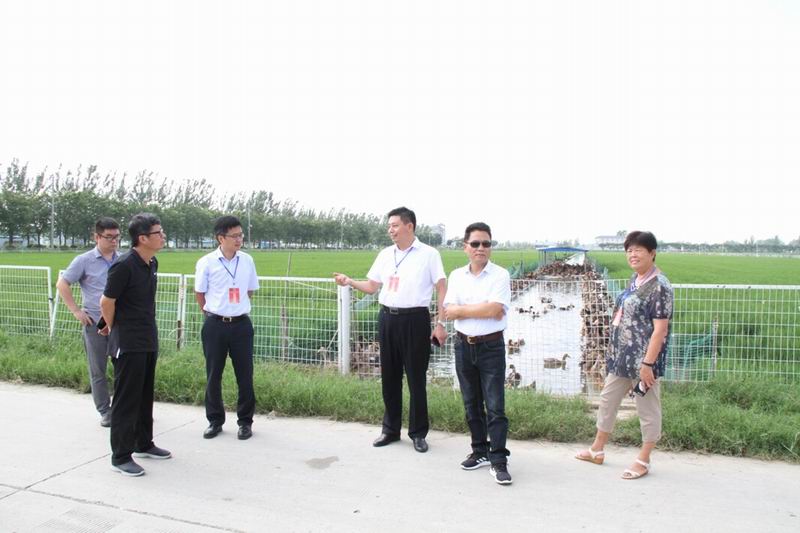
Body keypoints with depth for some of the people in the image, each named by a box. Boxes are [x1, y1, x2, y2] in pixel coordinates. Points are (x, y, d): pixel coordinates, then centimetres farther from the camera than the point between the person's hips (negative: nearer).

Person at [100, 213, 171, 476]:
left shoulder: (152, 263, 7)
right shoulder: (124, 265, -19)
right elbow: (106, 301, -13)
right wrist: (113, 327, 2)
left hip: (149, 340, 8)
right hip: (129, 343, -8)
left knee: (145, 396, 18)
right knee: (126, 399, 1)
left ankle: (143, 444, 32)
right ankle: (121, 456, 12)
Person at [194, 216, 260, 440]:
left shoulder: (247, 261, 1)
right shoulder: (206, 262, -7)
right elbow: (199, 293, 4)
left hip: (241, 324, 2)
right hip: (215, 325, -1)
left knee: (245, 375, 5)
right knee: (213, 375, 8)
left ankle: (245, 421, 18)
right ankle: (215, 420, 24)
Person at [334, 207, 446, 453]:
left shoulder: (429, 254, -5)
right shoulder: (385, 254, 11)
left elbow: (442, 289, -5)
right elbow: (372, 286, 15)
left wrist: (441, 324, -10)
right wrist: (350, 282, -4)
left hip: (415, 319, -5)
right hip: (387, 319, 5)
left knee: (416, 378, 3)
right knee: (389, 377, 12)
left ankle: (418, 433, 17)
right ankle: (390, 429, 26)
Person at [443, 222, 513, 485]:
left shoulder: (500, 275, -6)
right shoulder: (456, 276, 5)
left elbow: (496, 310, -19)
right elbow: (448, 312, -5)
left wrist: (462, 309, -10)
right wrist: (482, 309, -14)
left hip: (491, 347, -4)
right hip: (464, 345, 4)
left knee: (495, 406, -4)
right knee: (471, 404, 14)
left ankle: (498, 461, 3)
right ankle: (480, 451, 28)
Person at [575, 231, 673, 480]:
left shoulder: (660, 286, -16)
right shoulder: (634, 280, 9)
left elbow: (660, 329, -19)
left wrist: (648, 364, -22)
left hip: (643, 360, -9)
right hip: (621, 356, 9)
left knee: (648, 410, 7)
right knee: (607, 399, 17)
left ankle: (643, 461, 23)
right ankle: (597, 450, 32)